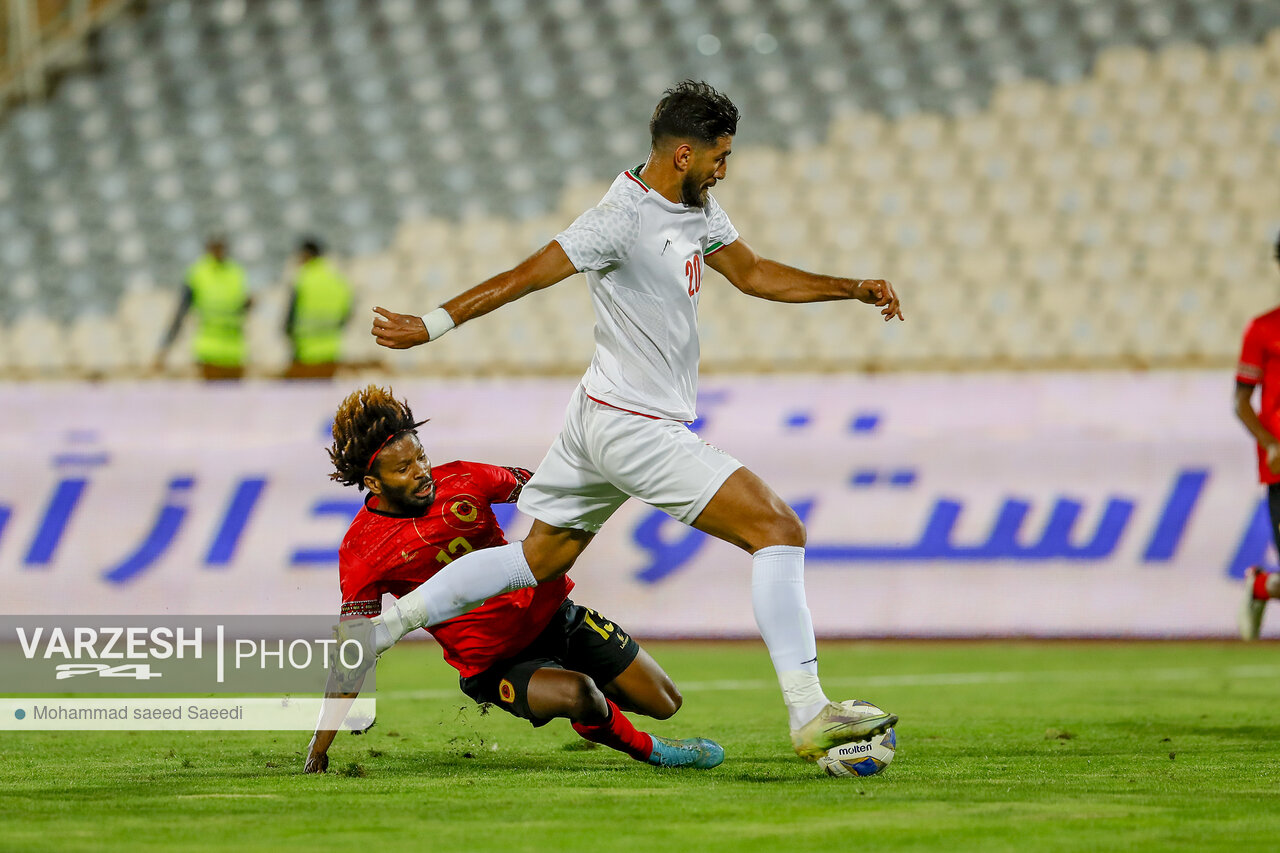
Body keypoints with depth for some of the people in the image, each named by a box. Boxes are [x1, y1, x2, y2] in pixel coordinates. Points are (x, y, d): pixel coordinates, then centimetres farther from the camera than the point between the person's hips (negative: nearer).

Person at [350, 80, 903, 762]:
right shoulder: (624, 219, -20)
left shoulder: (694, 207, 9)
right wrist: (432, 325, -17)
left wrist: (853, 289, 14)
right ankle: (810, 717, -19)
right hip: (637, 428, -10)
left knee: (539, 558, 18)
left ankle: (380, 627, 18)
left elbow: (753, 273, 20)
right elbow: (527, 275, -18)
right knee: (779, 529, -14)